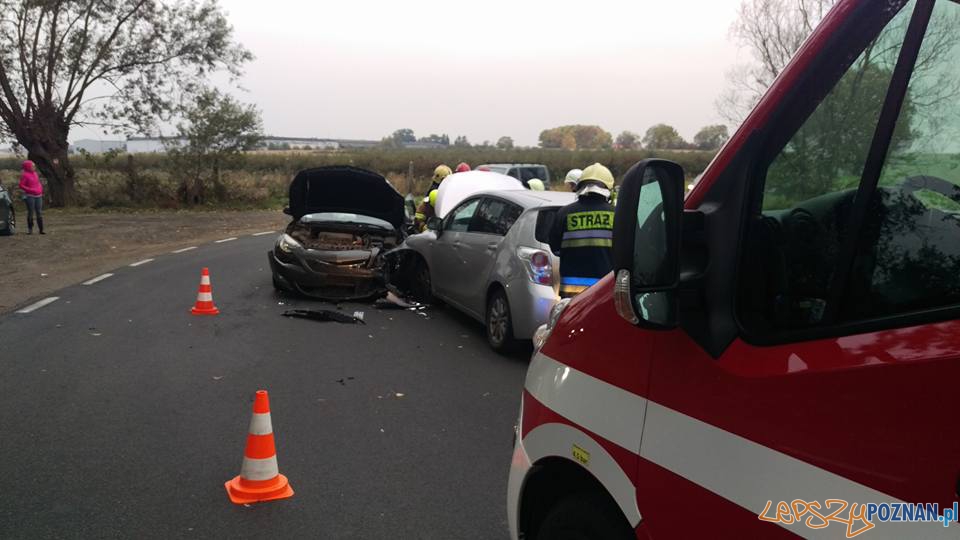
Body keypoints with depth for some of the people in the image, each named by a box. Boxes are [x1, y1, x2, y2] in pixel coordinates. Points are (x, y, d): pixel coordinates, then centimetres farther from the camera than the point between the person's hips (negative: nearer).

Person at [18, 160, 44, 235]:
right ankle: (30, 229, 6)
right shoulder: (25, 175, -7)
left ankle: (41, 229, 6)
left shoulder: (35, 173, 13)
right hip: (30, 196, -6)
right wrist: (31, 190, -17)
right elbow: (21, 186, -10)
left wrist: (41, 190, 9)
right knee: (30, 212, -2)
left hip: (38, 196, 6)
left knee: (39, 213, 4)